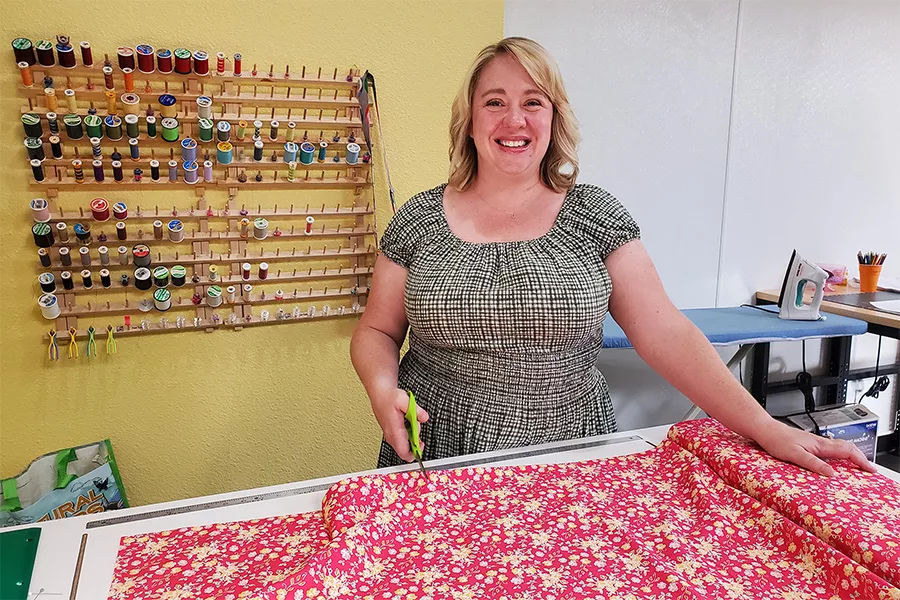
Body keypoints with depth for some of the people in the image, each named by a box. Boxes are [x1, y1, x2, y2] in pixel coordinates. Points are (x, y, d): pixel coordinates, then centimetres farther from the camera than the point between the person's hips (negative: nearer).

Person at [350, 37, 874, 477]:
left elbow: (666, 333, -6)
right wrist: (383, 389, -15)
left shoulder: (595, 215, -2)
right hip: (440, 463, 1)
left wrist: (766, 428, -13)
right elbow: (377, 331, 5)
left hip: (568, 466, 0)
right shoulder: (419, 220, -1)